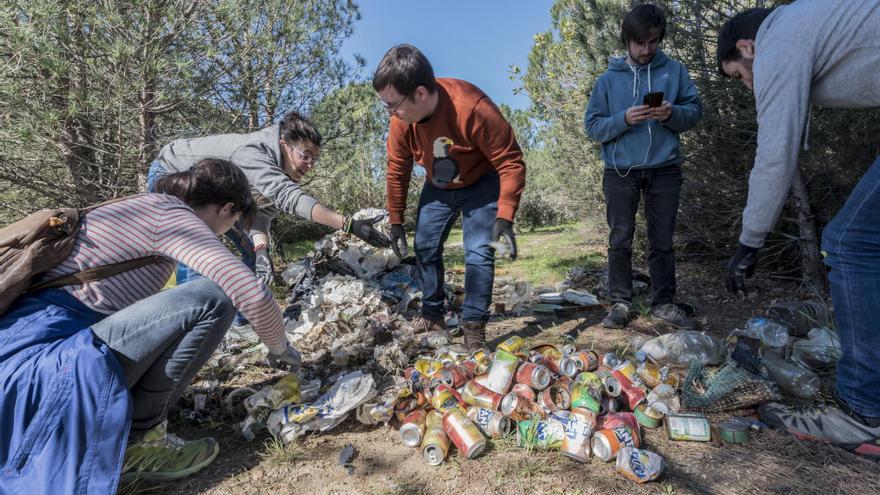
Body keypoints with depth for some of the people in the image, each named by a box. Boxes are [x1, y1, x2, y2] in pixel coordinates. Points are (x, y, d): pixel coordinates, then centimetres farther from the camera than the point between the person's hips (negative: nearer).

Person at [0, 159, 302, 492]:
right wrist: (279, 348, -3)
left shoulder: (148, 208, 16)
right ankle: (137, 440, -6)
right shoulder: (173, 215, -11)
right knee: (213, 298, -19)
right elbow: (253, 295, -23)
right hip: (42, 362, -10)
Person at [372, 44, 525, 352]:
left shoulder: (473, 108, -36)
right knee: (424, 247, 6)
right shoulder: (401, 121, -20)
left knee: (478, 253, -14)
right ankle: (433, 315, 23)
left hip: (481, 185, -4)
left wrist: (505, 217, -37)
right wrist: (396, 221, 0)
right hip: (437, 188, 5)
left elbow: (511, 162, -30)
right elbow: (397, 172, -5)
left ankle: (474, 327, -2)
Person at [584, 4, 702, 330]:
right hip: (621, 171, -1)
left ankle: (664, 303, 16)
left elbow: (695, 111, 8)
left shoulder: (675, 70, 9)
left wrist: (672, 114, -13)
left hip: (664, 169, 1)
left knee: (662, 241, 7)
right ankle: (620, 303, 8)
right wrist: (623, 119, -16)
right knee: (620, 241, 0)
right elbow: (593, 126, 2)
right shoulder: (609, 79, 6)